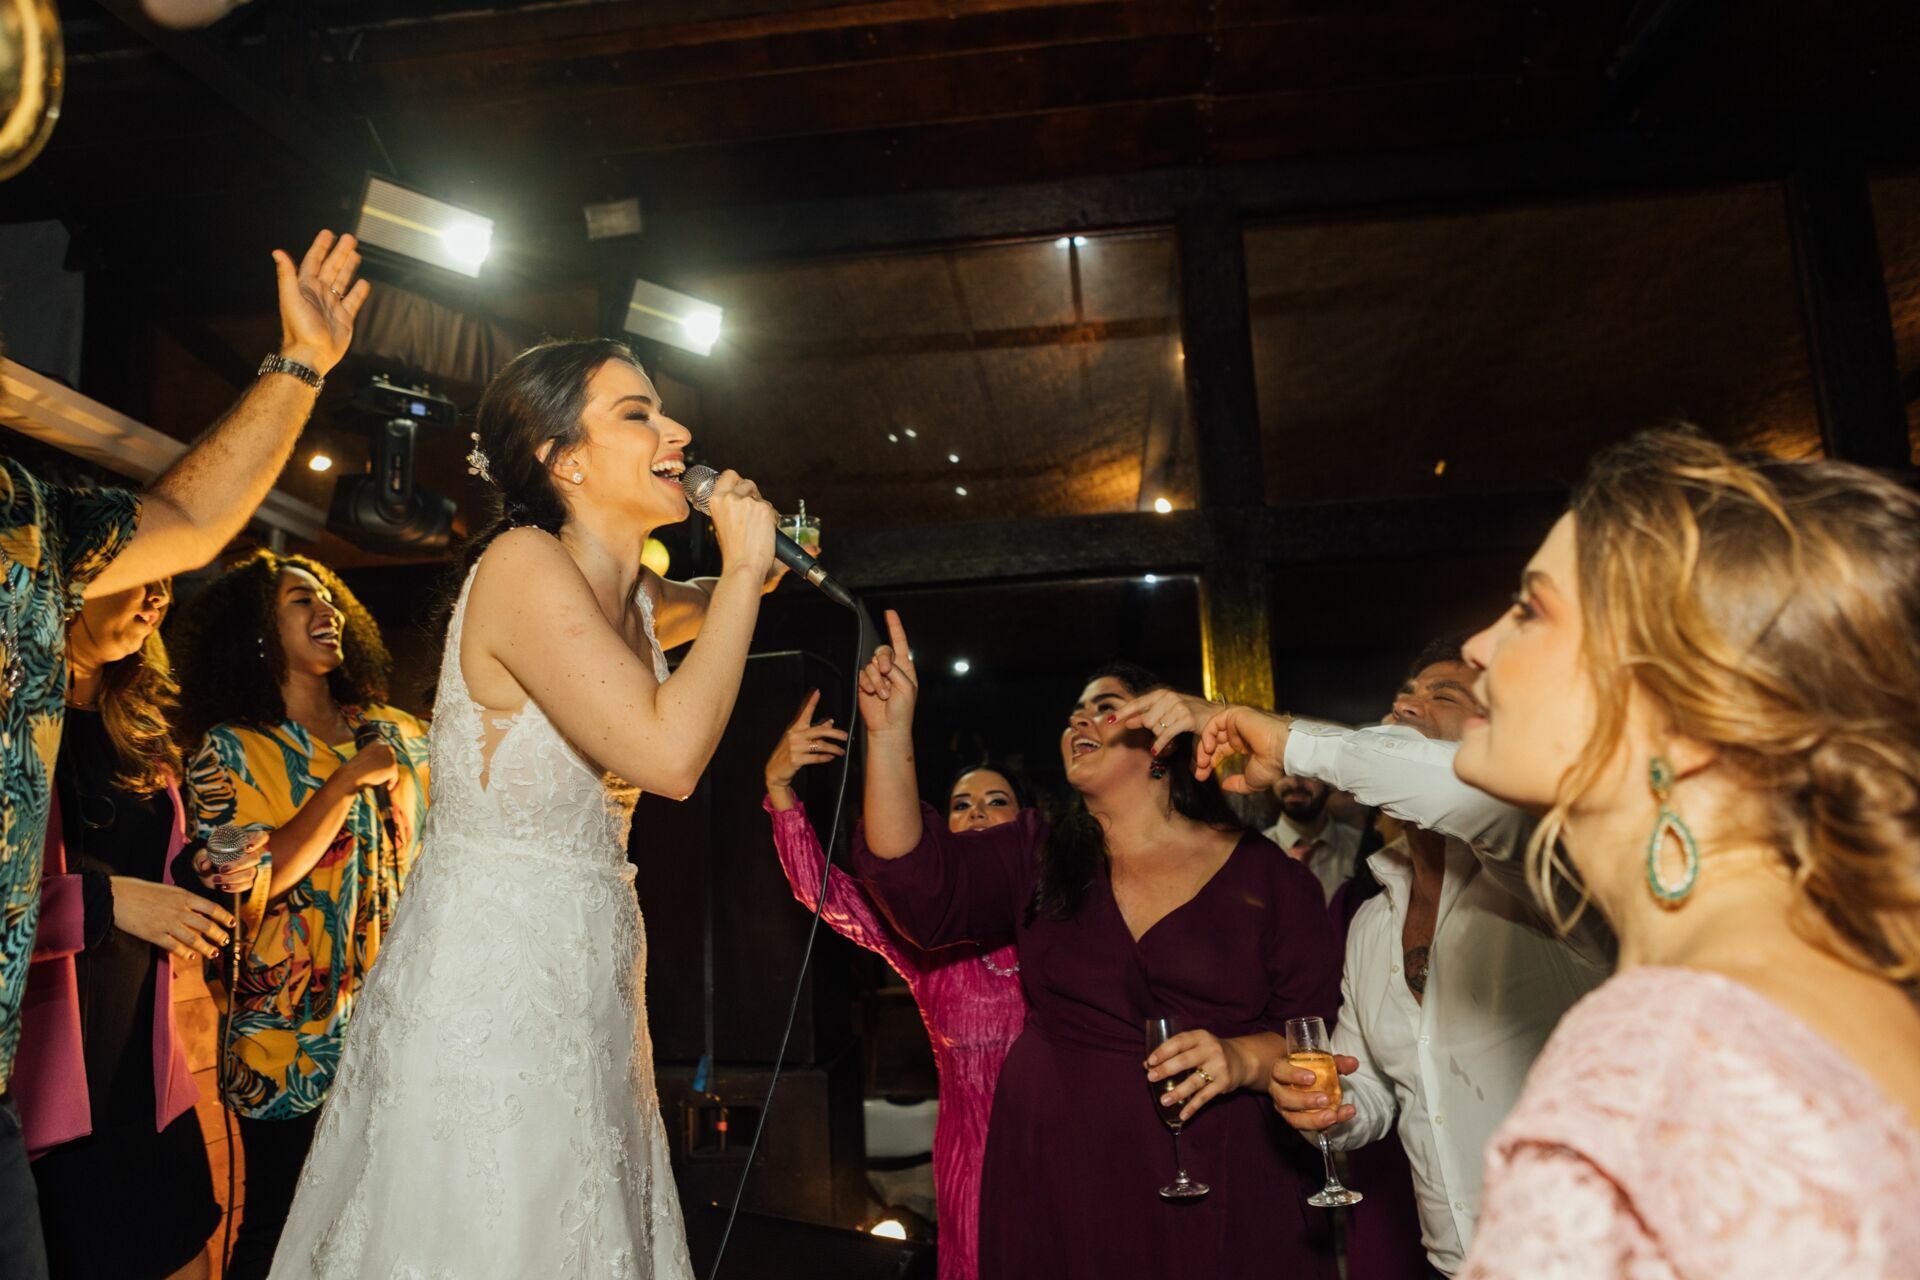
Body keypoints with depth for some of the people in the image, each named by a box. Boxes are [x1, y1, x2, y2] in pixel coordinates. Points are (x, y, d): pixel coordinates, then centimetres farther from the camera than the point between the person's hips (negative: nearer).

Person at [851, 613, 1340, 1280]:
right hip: (1057, 1186, 2)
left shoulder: (1267, 876, -1)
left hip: (1220, 1198, -1)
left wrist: (1244, 1058, -21)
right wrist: (890, 732, -14)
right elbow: (917, 884, -8)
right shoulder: (1039, 859, 5)